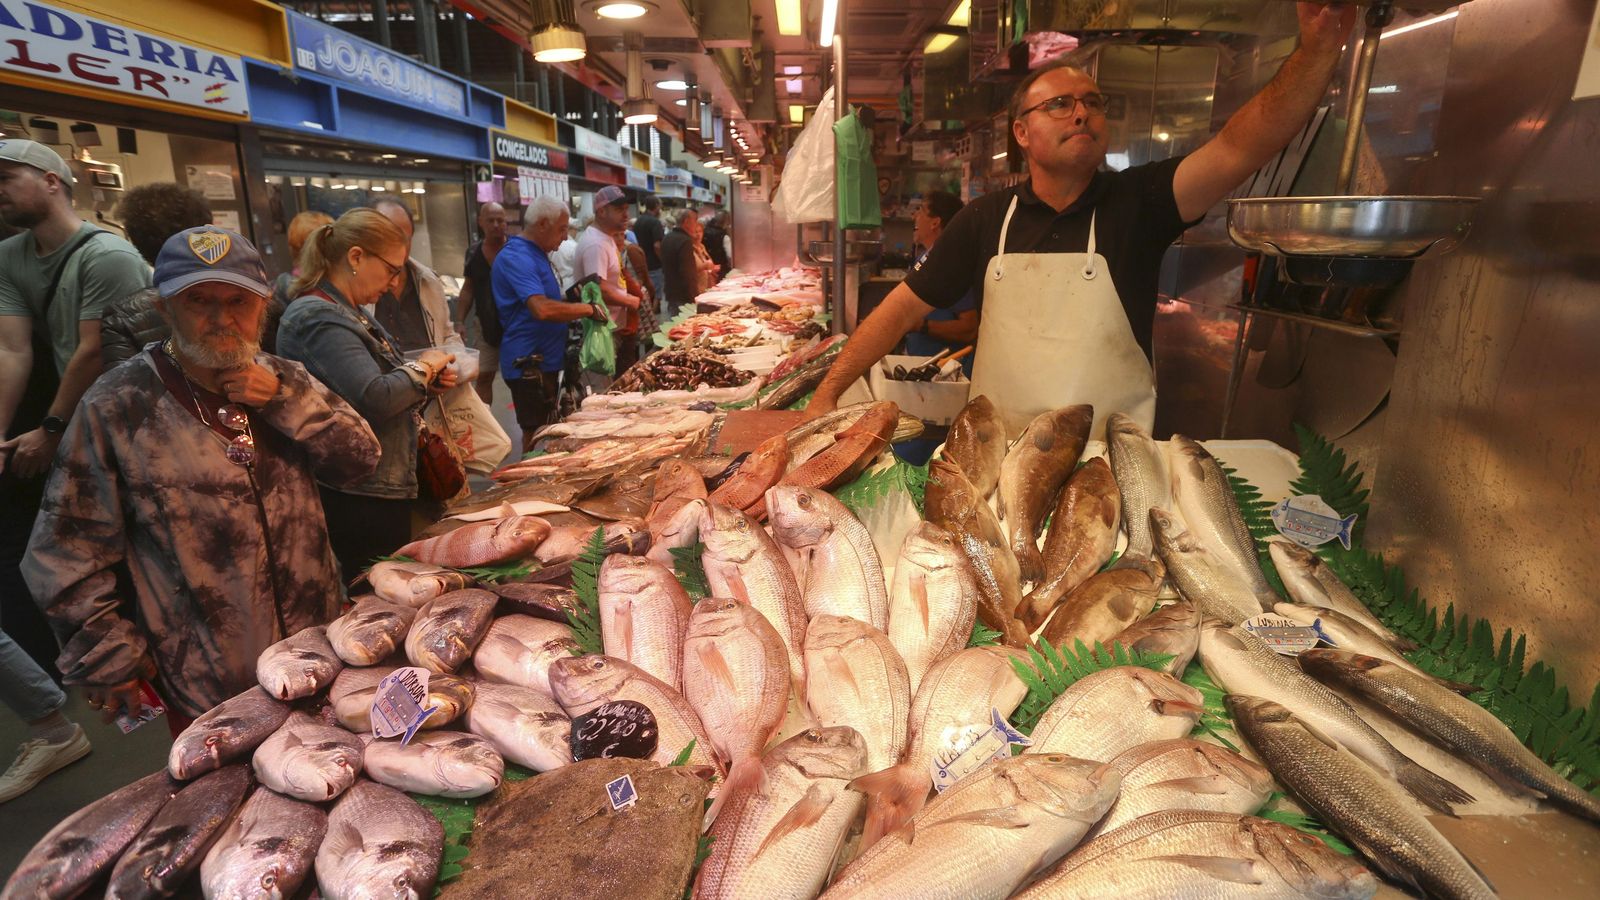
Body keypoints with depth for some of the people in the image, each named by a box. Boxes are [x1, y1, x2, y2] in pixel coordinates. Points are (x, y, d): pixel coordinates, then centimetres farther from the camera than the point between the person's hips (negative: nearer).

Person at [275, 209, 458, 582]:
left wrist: (428, 383, 5)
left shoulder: (348, 313, 15)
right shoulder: (318, 317, -18)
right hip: (361, 502, -10)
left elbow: (387, 389, 23)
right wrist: (422, 368, -12)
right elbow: (375, 398, -29)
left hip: (386, 488, 10)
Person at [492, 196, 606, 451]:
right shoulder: (517, 257, -18)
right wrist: (587, 309, -20)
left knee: (545, 431, 17)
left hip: (544, 360, 10)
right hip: (529, 363, -10)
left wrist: (573, 296, 7)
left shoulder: (535, 254, 14)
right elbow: (542, 309, -32)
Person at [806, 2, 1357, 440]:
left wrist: (1319, 48, -32)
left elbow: (1241, 148, -15)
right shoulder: (986, 219, 1)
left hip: (1113, 459, 0)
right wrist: (826, 396, -7)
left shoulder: (1137, 202, -1)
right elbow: (903, 308, 0)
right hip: (999, 454, 0)